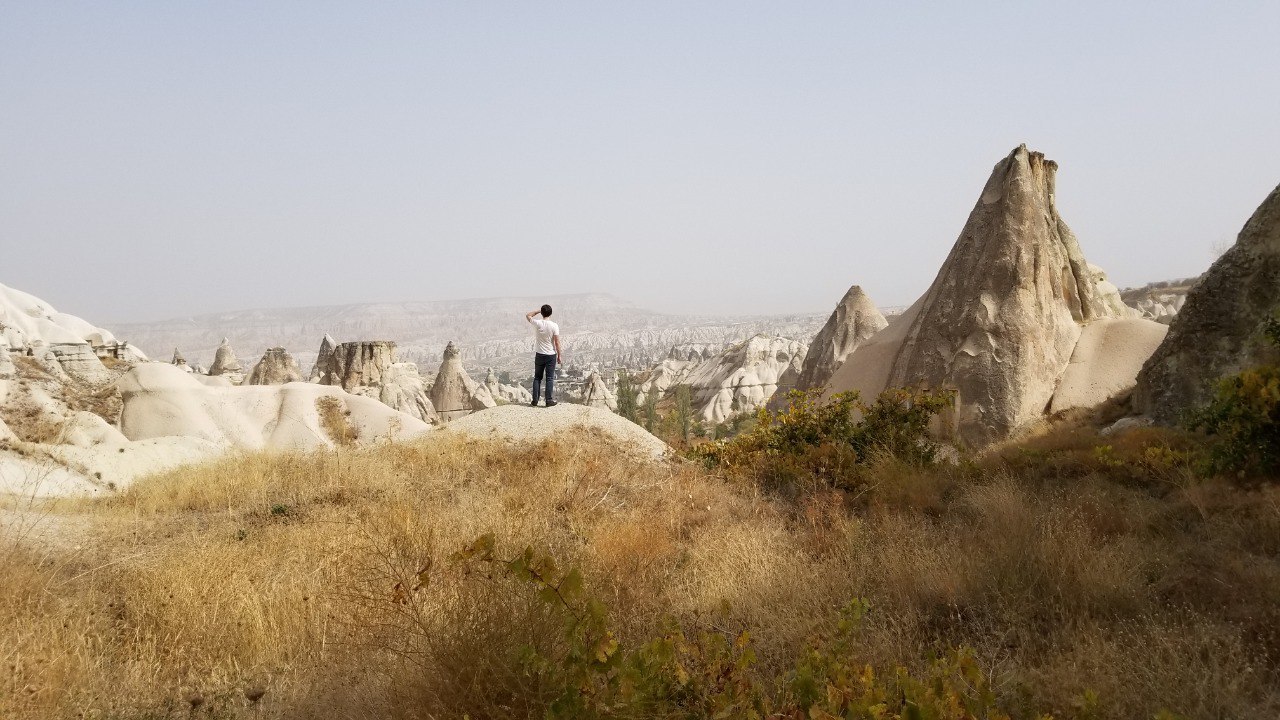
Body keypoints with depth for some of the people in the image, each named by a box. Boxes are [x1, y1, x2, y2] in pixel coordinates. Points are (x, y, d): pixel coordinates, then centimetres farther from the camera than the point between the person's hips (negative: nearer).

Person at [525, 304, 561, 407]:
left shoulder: (537, 324, -9)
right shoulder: (554, 326, -13)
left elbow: (528, 316, 12)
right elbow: (557, 342, -11)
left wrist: (538, 310, 14)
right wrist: (559, 356, -2)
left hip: (539, 355, 2)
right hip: (551, 355, -2)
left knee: (537, 378, 11)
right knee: (550, 379, 4)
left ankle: (535, 401, 11)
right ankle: (549, 401, 4)